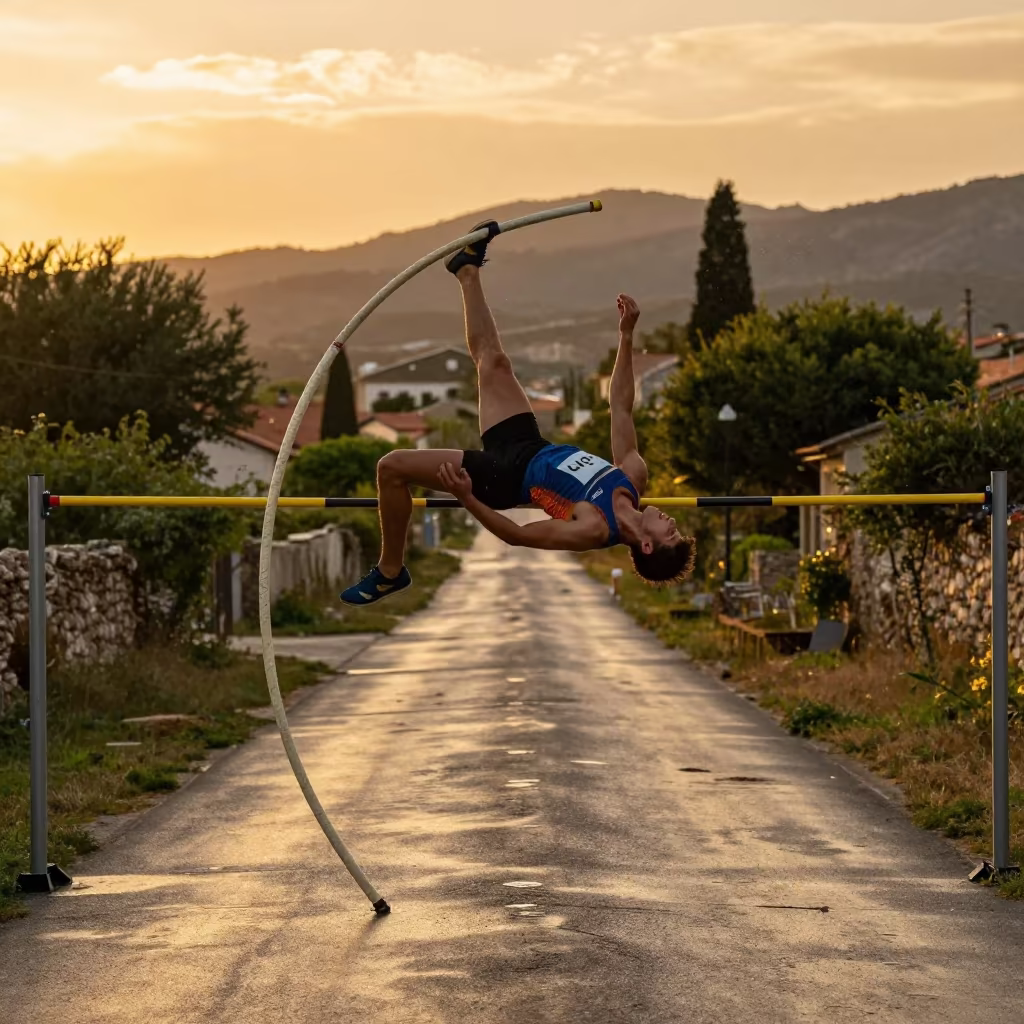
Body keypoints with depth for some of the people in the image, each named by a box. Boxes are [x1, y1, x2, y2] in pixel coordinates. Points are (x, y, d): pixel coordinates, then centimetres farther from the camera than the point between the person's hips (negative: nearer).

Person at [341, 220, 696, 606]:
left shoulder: (594, 531, -28)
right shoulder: (635, 479, -9)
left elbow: (518, 534, -25)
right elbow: (620, 406, 0)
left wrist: (467, 499, -36)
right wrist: (627, 336, -6)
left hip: (503, 476, -7)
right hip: (528, 444, 7)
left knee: (391, 466, -15)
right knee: (492, 360, 12)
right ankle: (468, 269, 38)